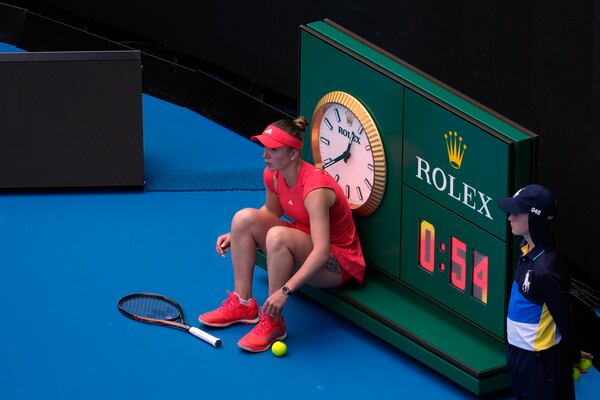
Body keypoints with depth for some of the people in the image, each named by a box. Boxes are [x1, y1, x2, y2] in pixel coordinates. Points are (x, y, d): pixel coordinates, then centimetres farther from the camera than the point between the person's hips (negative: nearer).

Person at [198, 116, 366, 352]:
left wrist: (285, 290, -45)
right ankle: (242, 304, -6)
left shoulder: (315, 188, -32)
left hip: (338, 263, -8)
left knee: (278, 235, -35)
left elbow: (321, 252, -39)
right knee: (244, 217, -8)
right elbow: (271, 211, 16)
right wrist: (236, 235, 3)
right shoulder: (273, 175, -8)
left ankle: (273, 322, -24)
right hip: (303, 241, 8)